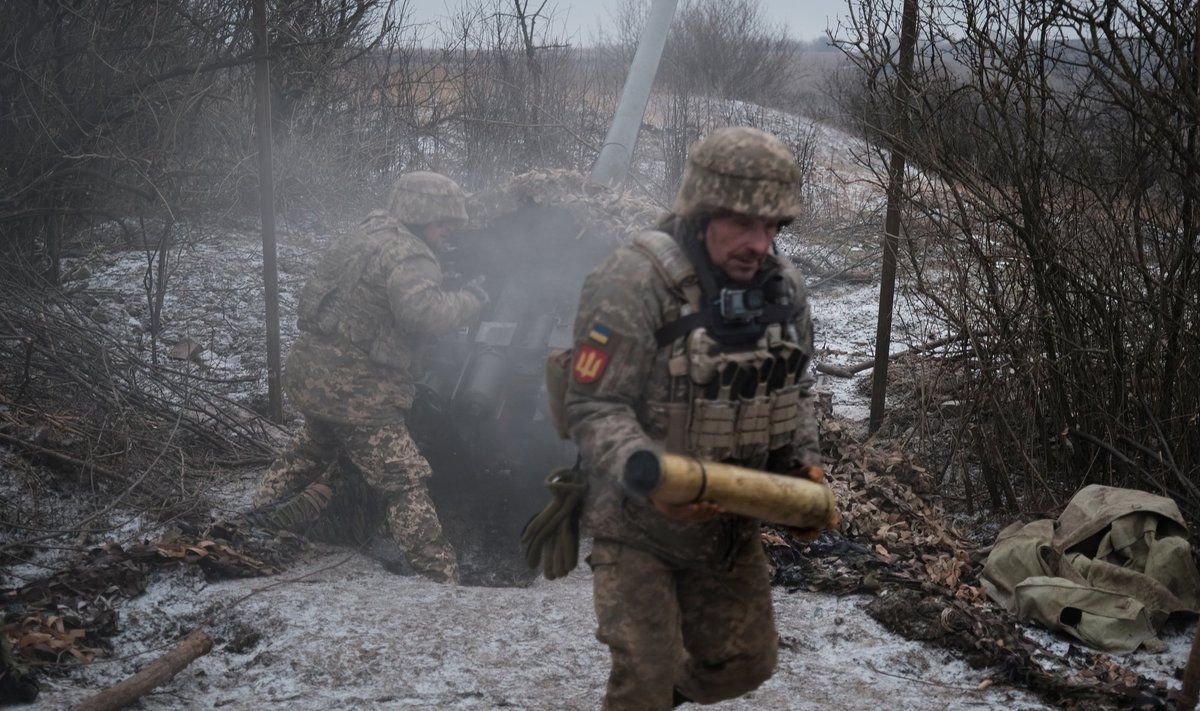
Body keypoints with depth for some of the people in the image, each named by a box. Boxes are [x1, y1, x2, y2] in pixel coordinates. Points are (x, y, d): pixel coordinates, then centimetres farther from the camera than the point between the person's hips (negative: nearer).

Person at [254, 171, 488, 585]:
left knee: (317, 444, 36)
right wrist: (471, 298, -16)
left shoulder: (366, 235, 13)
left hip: (307, 369, 9)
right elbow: (425, 313, -33)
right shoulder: (407, 255, -16)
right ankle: (441, 578, -3)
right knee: (404, 483, -5)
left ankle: (261, 507, 51)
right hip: (354, 390, -9)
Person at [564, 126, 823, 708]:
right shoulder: (634, 283, -22)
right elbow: (594, 408, -24)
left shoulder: (783, 288, -1)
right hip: (636, 523, -6)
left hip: (730, 523, 6)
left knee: (745, 662, 17)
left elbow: (794, 391, 13)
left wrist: (802, 463, -2)